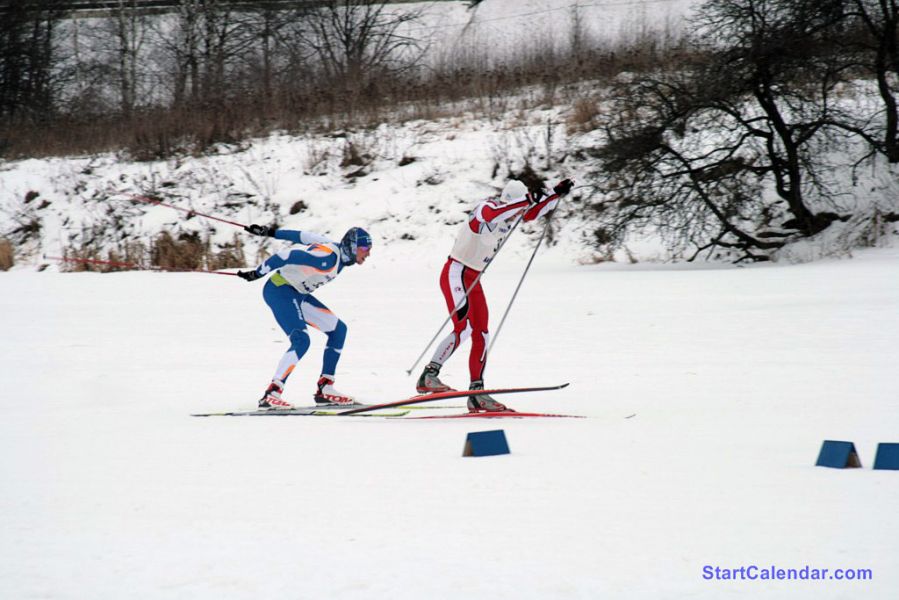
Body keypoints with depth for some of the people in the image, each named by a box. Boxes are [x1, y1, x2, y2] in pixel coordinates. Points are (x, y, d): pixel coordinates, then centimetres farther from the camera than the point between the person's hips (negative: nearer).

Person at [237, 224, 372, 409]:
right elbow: (288, 255, -27)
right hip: (279, 290, -10)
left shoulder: (338, 251, 3)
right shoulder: (328, 257, -26)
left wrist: (271, 232, 15)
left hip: (297, 294, 10)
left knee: (338, 329, 8)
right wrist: (257, 274, -19)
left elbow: (303, 237, 9)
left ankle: (325, 389, 11)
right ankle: (271, 394, -25)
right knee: (301, 340, -25)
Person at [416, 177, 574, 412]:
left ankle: (476, 393, 13)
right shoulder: (486, 208, -19)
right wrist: (526, 200, -47)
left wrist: (557, 194, 13)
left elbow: (532, 213, 22)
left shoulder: (508, 211, 5)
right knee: (464, 327, -24)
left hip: (474, 280, 9)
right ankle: (428, 377, -25)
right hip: (456, 274, -9)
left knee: (481, 337, 7)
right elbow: (491, 216, -44)